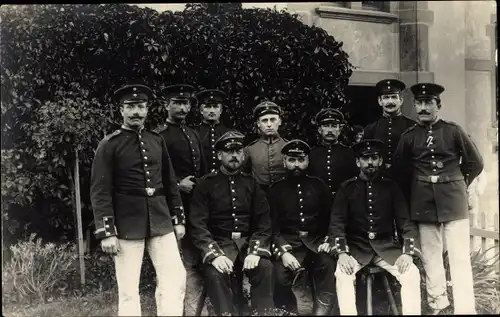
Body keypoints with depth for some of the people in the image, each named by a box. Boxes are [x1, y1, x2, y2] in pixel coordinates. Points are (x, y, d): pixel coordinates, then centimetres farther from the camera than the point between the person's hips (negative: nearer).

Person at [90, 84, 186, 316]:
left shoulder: (157, 141, 11)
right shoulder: (109, 145, -3)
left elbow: (170, 183, 15)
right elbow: (100, 191, -8)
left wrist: (178, 219, 12)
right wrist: (106, 232, -14)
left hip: (161, 221, 4)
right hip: (127, 223, -4)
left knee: (175, 278, 2)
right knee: (128, 289, 2)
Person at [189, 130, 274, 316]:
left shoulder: (251, 183, 10)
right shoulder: (206, 184, 2)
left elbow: (264, 221, 4)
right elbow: (198, 224, -6)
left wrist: (256, 251, -13)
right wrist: (215, 254, -20)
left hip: (248, 241, 2)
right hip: (219, 243, -2)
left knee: (265, 267, -26)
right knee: (215, 274, -31)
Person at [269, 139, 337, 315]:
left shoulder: (319, 185, 13)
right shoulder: (276, 189, 8)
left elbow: (331, 218, 13)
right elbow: (272, 225, 1)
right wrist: (283, 252, -13)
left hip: (316, 240, 1)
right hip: (288, 242, -1)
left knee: (330, 268, -30)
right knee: (280, 276, -28)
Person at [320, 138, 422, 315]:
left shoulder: (391, 187, 7)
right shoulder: (347, 188, 4)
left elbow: (405, 221, 5)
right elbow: (337, 222, -2)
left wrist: (407, 252, -11)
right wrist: (342, 252, -17)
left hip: (386, 246, 1)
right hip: (356, 246, -1)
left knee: (412, 274, -22)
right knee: (342, 274, -29)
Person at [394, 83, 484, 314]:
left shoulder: (454, 130, -1)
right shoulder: (408, 136, 3)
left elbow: (475, 163, 6)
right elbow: (399, 168, 12)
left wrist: (457, 185, 10)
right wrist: (418, 187, 10)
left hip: (454, 201, -1)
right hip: (424, 203, 2)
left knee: (460, 258, -1)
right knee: (430, 257, 8)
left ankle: (465, 309, 5)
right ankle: (437, 303, 20)